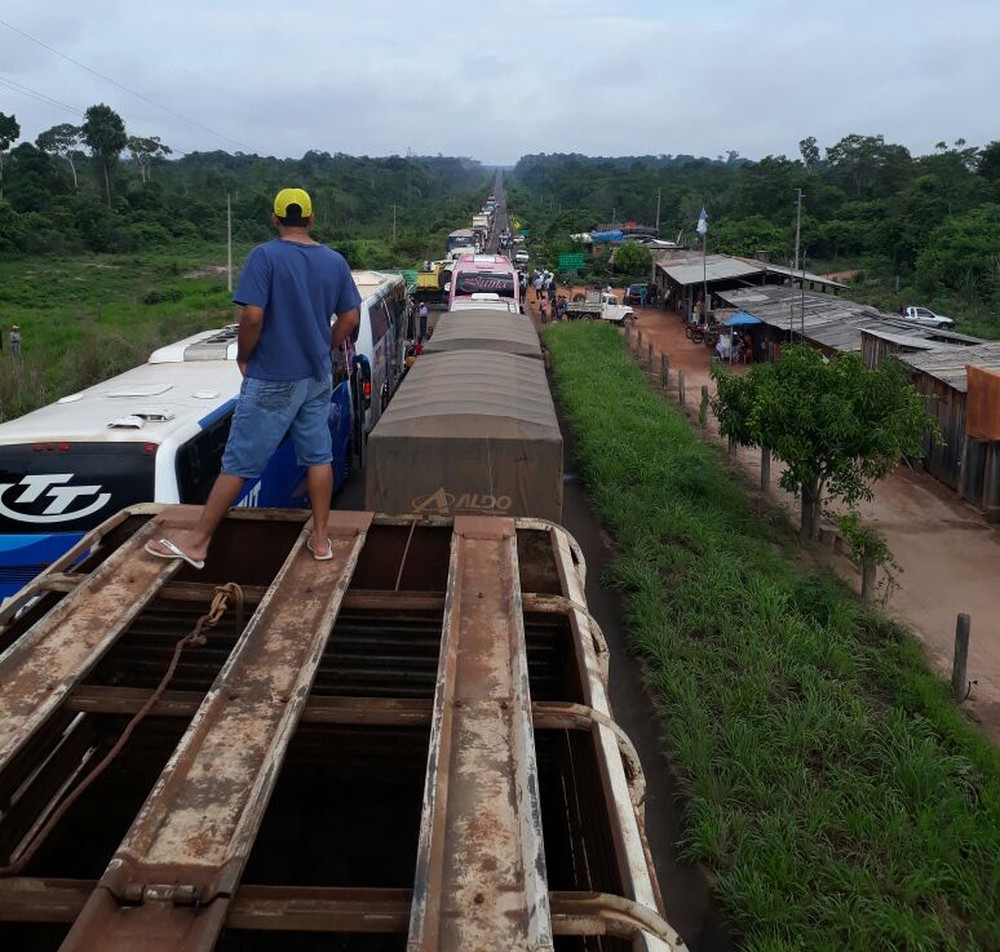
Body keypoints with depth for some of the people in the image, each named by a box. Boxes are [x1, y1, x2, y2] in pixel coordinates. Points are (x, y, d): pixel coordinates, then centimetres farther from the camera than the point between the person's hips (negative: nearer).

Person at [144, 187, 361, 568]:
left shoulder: (265, 256, -14)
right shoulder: (335, 261, 3)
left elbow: (252, 316, -21)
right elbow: (350, 318, 6)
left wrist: (243, 358, -5)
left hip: (272, 379, -5)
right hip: (317, 378, 5)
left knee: (239, 461, 1)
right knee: (318, 455, 12)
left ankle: (198, 540, 11)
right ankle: (320, 539, 18)